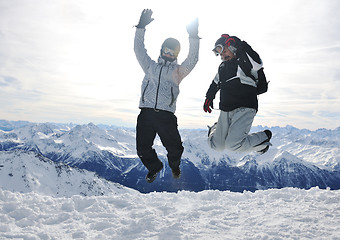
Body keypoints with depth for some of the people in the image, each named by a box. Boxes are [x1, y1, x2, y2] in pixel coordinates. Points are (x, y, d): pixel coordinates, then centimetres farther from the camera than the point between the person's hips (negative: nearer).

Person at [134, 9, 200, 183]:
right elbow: (139, 49, 18)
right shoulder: (150, 66, 22)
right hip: (146, 112, 2)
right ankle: (154, 167, 31)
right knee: (143, 148, -1)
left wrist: (193, 37, -5)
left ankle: (174, 165, 30)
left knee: (174, 147, -5)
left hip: (166, 115, -1)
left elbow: (192, 60, 4)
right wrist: (141, 27, 10)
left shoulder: (177, 71, 17)